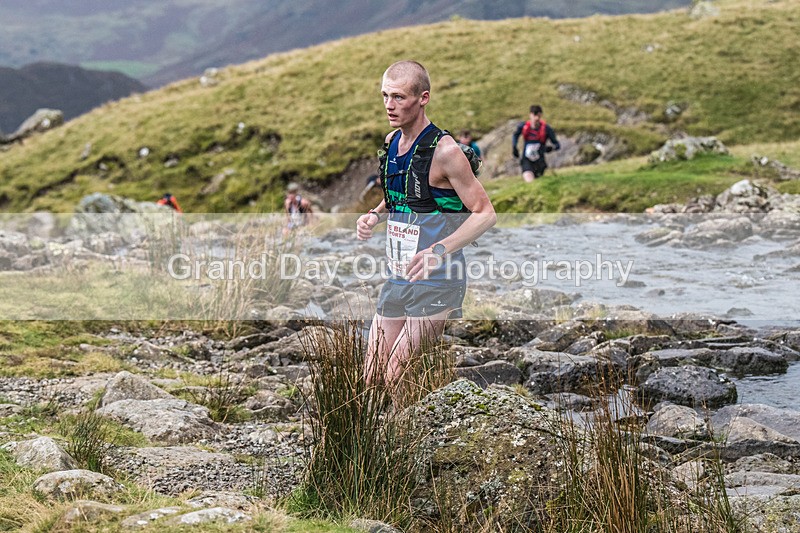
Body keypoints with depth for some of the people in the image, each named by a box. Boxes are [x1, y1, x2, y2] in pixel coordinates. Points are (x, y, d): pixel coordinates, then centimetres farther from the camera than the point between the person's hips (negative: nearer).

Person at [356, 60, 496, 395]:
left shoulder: (444, 151, -16)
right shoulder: (392, 141, 8)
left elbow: (485, 214, -16)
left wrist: (439, 250, -29)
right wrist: (374, 216, 3)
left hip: (436, 284, -8)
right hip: (397, 279, 8)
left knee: (398, 380, -11)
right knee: (372, 378, 8)